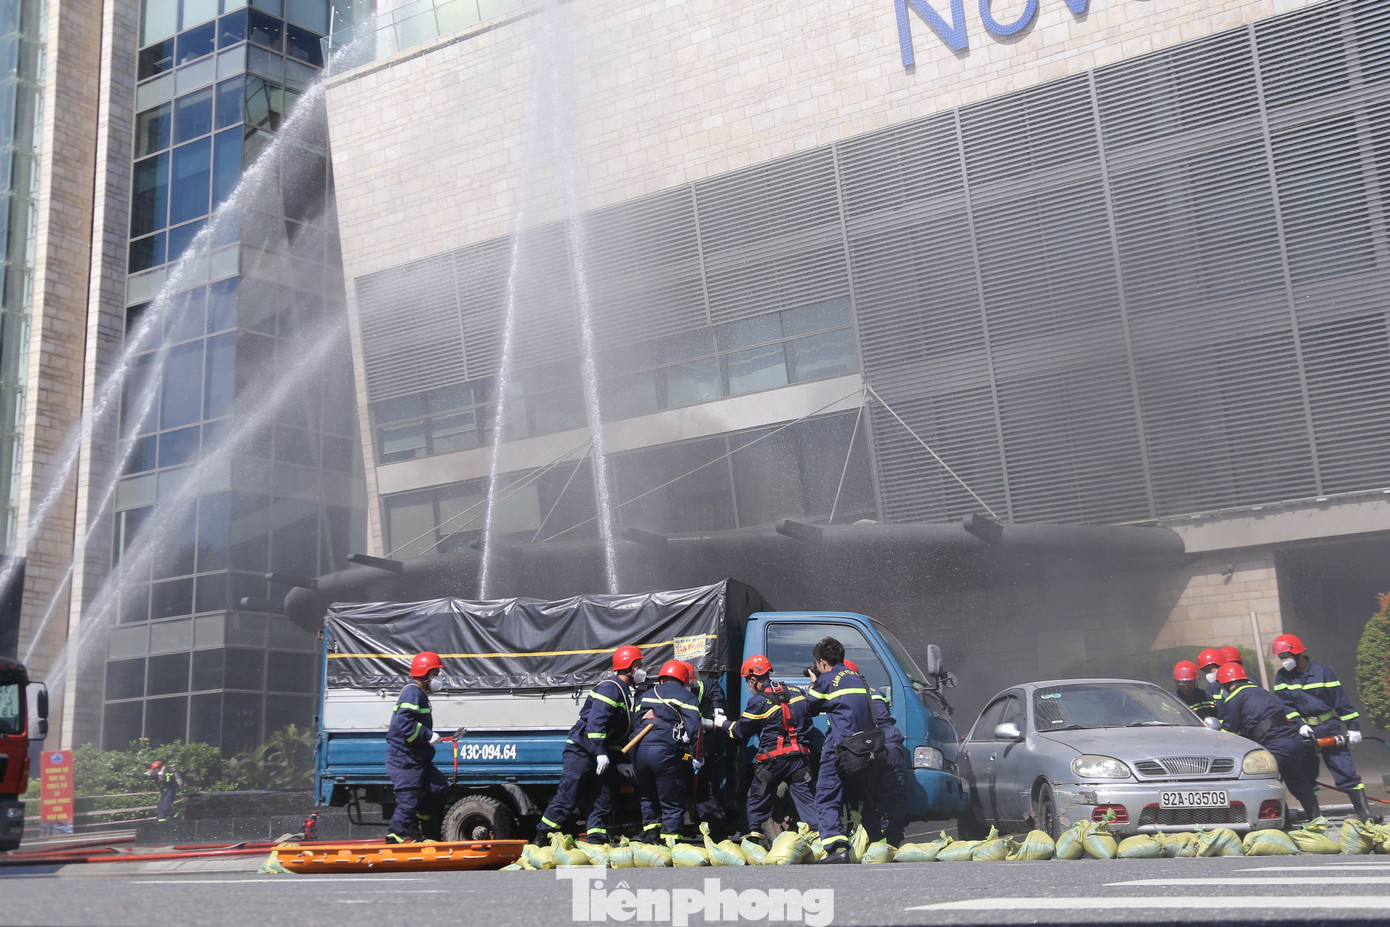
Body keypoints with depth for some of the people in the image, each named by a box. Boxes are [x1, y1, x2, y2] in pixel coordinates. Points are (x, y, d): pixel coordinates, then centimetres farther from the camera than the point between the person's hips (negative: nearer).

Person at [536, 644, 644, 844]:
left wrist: (619, 761, 15)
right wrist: (601, 753, -27)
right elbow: (595, 721, -23)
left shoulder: (626, 693, 18)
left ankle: (596, 840, 4)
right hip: (581, 750, -10)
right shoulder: (610, 688, -13)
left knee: (602, 800, 4)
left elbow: (620, 734, 22)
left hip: (601, 755, 10)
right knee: (567, 797, -9)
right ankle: (541, 837, -1)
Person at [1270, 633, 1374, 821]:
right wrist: (1299, 725, -18)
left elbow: (1341, 701, -2)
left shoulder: (1322, 672, -4)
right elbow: (1285, 706, -3)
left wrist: (1353, 726, -4)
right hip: (1304, 731, 2)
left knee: (1345, 771, -4)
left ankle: (1365, 814, 1)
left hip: (1329, 728, -2)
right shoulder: (1282, 677, 2)